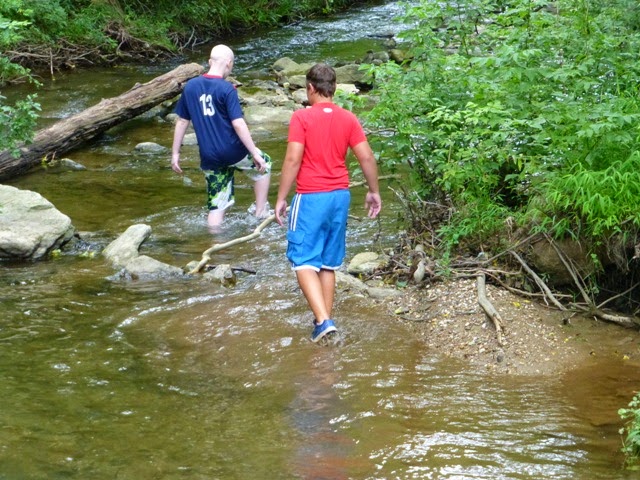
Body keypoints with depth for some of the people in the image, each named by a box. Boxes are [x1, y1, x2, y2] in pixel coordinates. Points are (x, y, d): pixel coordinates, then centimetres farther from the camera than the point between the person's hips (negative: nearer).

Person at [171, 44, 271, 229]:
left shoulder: (190, 87, 3)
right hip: (232, 151, -4)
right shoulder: (226, 88, -13)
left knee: (216, 206, 12)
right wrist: (255, 152, -13)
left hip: (209, 157, 4)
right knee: (264, 164, 25)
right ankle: (260, 212, 26)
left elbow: (182, 122, 9)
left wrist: (175, 153, 16)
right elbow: (238, 124, -18)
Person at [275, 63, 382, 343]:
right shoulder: (348, 119, 3)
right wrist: (374, 192, 15)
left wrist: (281, 198, -8)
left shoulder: (302, 117, -10)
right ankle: (325, 319, 18)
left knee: (303, 261, -1)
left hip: (311, 197, -5)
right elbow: (367, 158, 2)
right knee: (329, 262, 15)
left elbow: (293, 160, -15)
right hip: (340, 196, 5)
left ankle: (323, 320, -16)